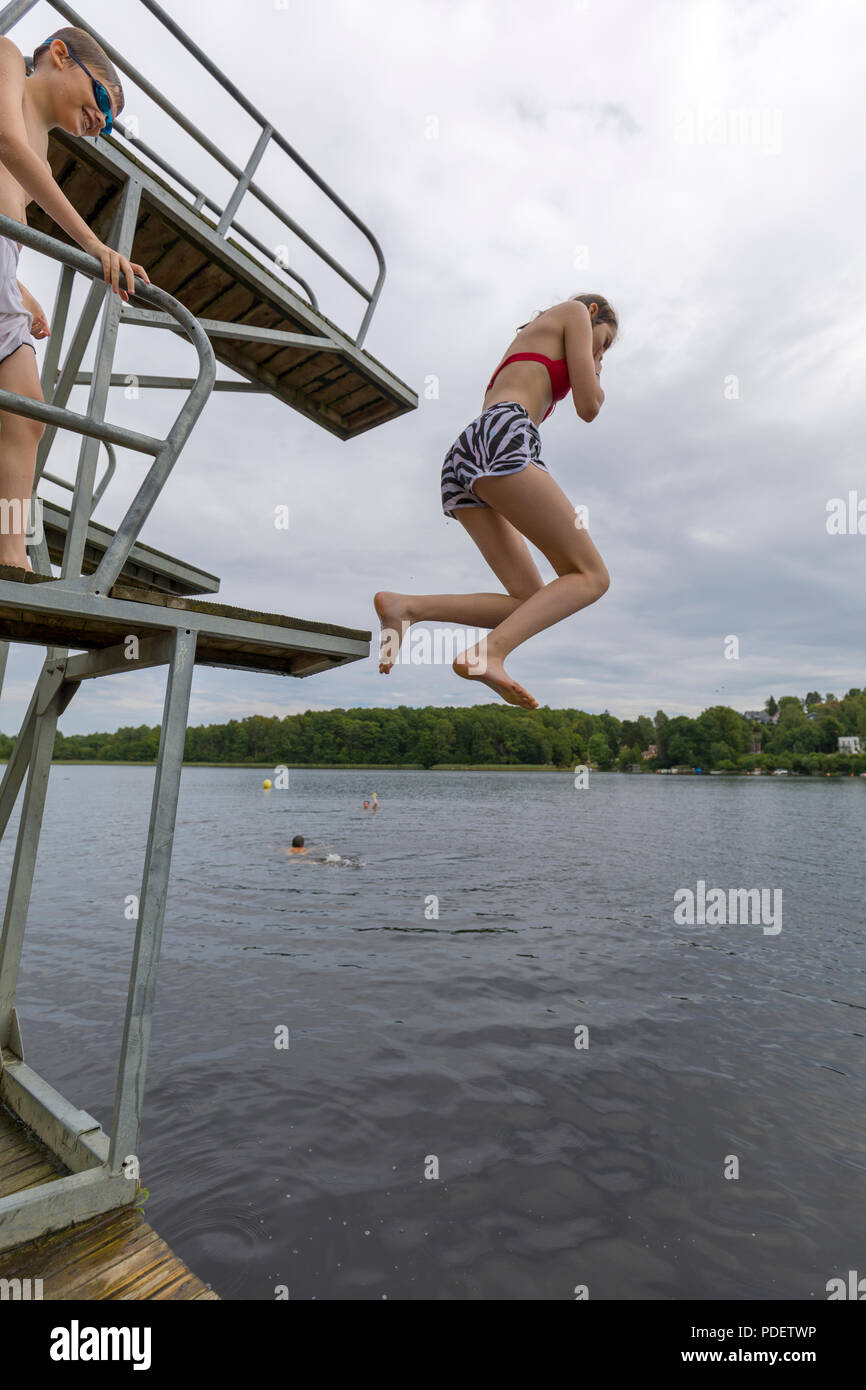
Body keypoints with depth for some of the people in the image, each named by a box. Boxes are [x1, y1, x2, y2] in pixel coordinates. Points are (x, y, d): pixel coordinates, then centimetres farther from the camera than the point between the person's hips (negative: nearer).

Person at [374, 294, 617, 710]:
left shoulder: (523, 340, 42)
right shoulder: (574, 311, 20)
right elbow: (588, 406, 7)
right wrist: (594, 380, 31)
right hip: (502, 439, -8)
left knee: (533, 603, 0)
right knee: (590, 576, -9)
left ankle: (406, 605, -17)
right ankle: (488, 653, -31)